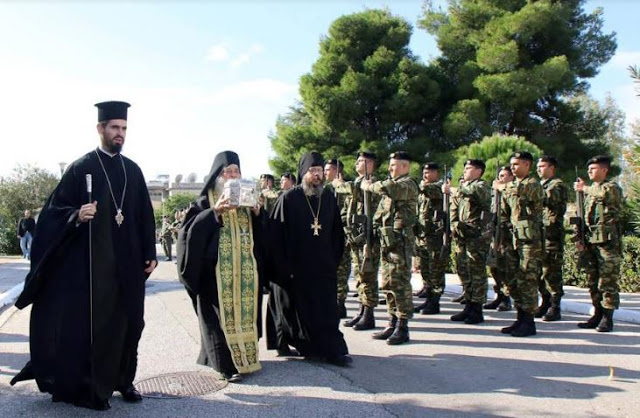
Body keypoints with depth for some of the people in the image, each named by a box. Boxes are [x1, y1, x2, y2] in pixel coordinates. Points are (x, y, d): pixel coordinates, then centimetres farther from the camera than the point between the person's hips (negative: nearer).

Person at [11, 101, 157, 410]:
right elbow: (56, 209, -5)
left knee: (127, 321, 9)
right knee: (91, 322, 1)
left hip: (128, 261, 4)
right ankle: (90, 387, 15)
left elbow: (145, 216, 12)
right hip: (92, 260, -4)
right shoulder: (81, 168, -2)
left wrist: (150, 253, 7)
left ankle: (123, 379, 24)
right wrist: (77, 215, -26)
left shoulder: (133, 170, 11)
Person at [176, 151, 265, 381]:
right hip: (218, 271, -4)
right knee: (221, 314, -4)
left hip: (245, 270, 4)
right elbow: (189, 229, -10)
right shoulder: (206, 201, 2)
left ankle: (245, 355, 18)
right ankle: (226, 362, 2)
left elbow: (263, 231, 11)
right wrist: (215, 212, -19)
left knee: (245, 311, 7)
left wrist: (257, 212, -8)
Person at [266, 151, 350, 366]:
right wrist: (283, 268, -12)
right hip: (295, 270, -3)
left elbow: (337, 233, 12)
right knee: (299, 311, 8)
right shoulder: (288, 199, -7)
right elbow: (275, 235, -9)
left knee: (326, 311, 3)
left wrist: (334, 260, 4)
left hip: (323, 269, 3)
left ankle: (332, 350, 11)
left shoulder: (329, 198, 6)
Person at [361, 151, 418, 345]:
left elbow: (386, 188, -29)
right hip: (387, 241, 10)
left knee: (400, 284, -5)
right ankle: (393, 324, 21)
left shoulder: (408, 185, -9)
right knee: (388, 284, 12)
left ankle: (403, 328, 1)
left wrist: (368, 186, -13)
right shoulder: (393, 184, 20)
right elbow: (380, 211, 27)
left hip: (400, 241, -10)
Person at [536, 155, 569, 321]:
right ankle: (545, 303, 20)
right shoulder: (539, 186, 21)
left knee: (552, 272, -5)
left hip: (552, 234, -8)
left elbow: (548, 200, -22)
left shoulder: (558, 185, -4)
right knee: (540, 272, 10)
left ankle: (555, 308, 1)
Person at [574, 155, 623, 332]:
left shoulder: (613, 187, -2)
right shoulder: (590, 191, 20)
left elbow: (605, 193, -28)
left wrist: (584, 188, -14)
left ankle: (607, 318, 0)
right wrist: (579, 238, 11)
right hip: (590, 242, 7)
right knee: (593, 281, 10)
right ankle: (598, 314, 18)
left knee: (608, 281, -5)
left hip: (608, 241, -7)